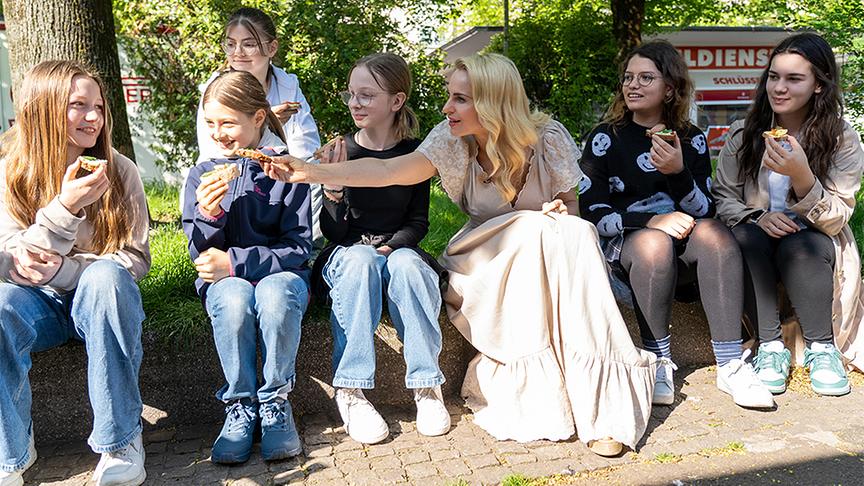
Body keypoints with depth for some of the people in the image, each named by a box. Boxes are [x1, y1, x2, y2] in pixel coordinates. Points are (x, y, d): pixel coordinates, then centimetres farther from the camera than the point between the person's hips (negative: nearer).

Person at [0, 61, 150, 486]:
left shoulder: (119, 171, -4)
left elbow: (136, 258, -5)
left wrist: (62, 270, -23)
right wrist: (65, 208, -28)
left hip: (98, 301, 0)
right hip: (37, 305, 0)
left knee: (106, 276, -35)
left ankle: (121, 441, -26)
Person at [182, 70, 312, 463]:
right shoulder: (202, 175, 6)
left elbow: (299, 247, -7)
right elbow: (202, 255, 3)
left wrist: (236, 262, -17)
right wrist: (209, 215, -19)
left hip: (279, 273, -1)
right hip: (225, 281, 2)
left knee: (276, 293, -37)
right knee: (234, 298, -34)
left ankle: (275, 401, -15)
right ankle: (240, 405, -14)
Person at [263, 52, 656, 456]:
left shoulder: (547, 139, -9)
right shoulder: (452, 140, -9)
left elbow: (571, 203, 4)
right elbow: (389, 170, -22)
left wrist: (561, 211, -21)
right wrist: (313, 172, -33)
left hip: (549, 255, 1)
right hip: (485, 261, 0)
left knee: (575, 234, -32)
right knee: (533, 234, -32)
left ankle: (598, 398, -28)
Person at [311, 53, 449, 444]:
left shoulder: (415, 153, 1)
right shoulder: (341, 152, -3)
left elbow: (418, 223, 5)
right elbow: (333, 233, -7)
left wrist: (392, 246, -15)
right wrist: (333, 190, -25)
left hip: (399, 248, 1)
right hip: (346, 254, -1)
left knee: (406, 264, -34)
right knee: (360, 259, -36)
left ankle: (426, 384, -26)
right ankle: (351, 390, -33)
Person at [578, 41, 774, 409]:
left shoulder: (692, 139, 8)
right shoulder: (606, 138, 1)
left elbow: (705, 211, 0)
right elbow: (592, 213, -7)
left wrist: (678, 173, -19)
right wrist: (653, 220, -21)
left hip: (683, 248, 3)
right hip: (626, 248, -2)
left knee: (715, 233, -29)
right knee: (653, 242, -35)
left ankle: (730, 365, -28)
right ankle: (658, 361, -21)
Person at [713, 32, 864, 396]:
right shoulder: (743, 134, 0)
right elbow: (722, 197, -1)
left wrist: (801, 176, -31)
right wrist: (756, 217, -23)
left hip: (813, 248, -1)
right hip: (757, 246, 1)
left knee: (798, 245, -34)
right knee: (746, 238, -32)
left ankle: (822, 347, -16)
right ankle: (770, 345, -22)